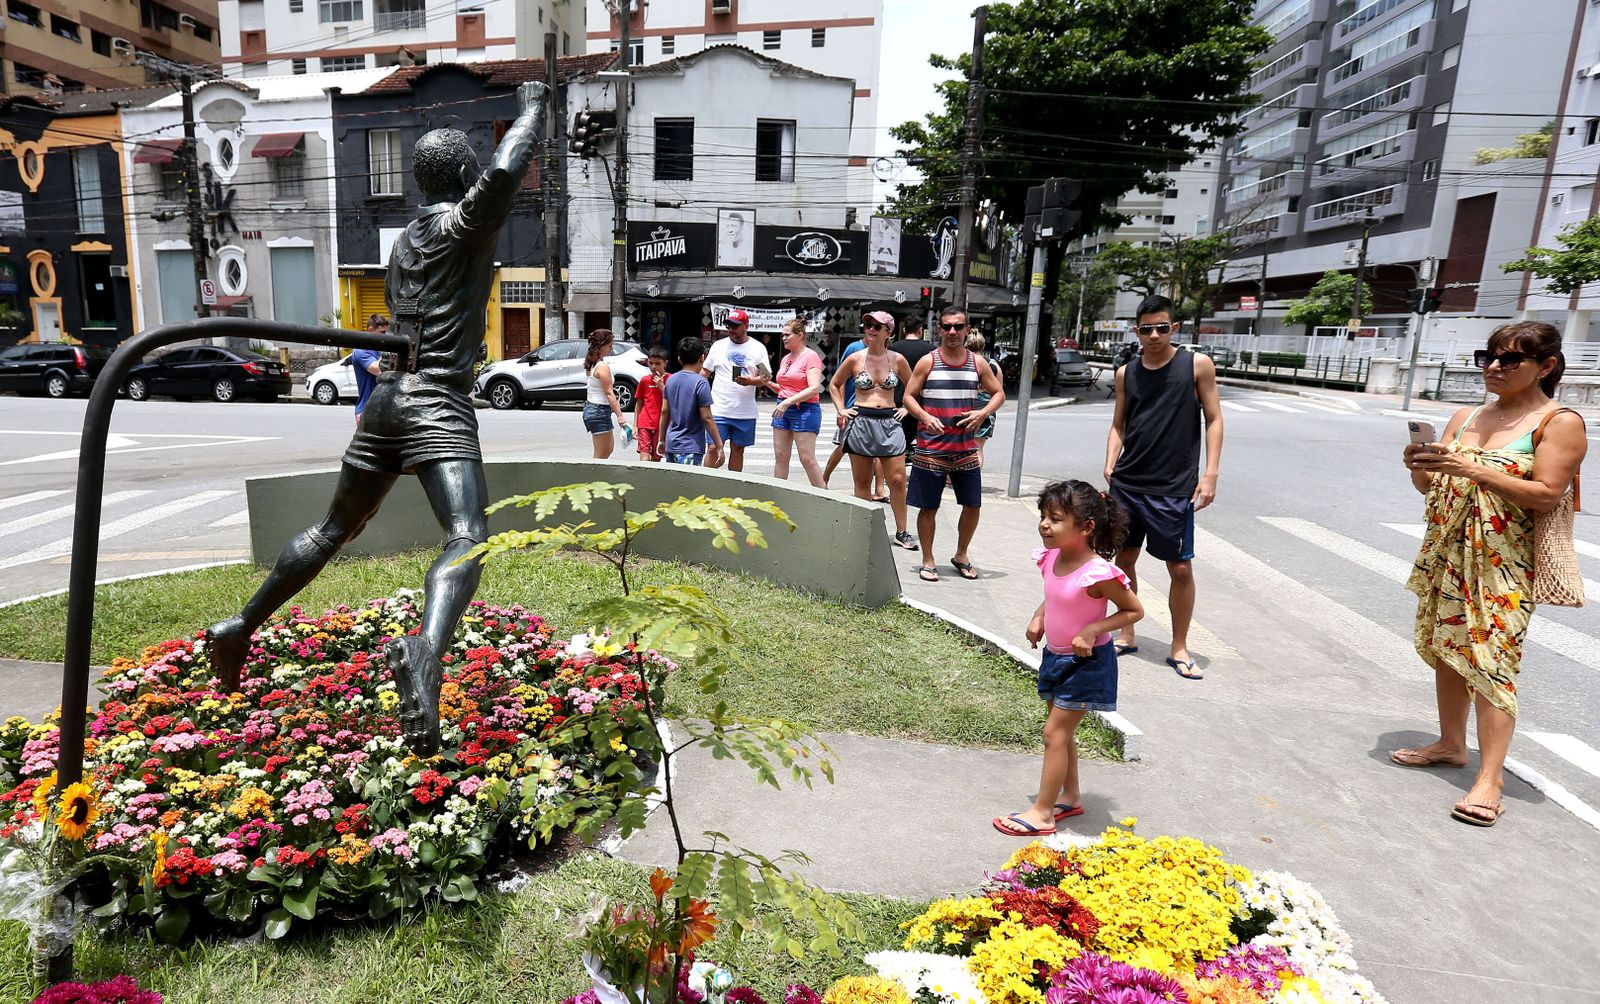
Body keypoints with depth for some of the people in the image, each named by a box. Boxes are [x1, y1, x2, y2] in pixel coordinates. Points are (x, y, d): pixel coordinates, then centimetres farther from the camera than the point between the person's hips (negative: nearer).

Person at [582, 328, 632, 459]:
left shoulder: (592, 364, 11)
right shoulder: (603, 366, -17)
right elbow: (609, 393, -20)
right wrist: (619, 415, -20)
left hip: (590, 408, 10)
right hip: (599, 411, -10)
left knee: (609, 447, 20)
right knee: (601, 454, -2)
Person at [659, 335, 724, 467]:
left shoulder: (671, 380, 6)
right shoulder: (700, 383, -12)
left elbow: (664, 411, 10)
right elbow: (706, 418, -14)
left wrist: (662, 439, 20)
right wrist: (719, 446, -9)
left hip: (671, 443, 7)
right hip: (690, 447, -7)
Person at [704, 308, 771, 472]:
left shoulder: (758, 348, 2)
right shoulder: (718, 345, 7)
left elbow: (766, 378, -1)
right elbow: (705, 372, 12)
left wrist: (750, 381, -21)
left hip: (745, 412, 0)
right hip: (718, 409, 0)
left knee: (738, 450, 9)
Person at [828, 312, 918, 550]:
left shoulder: (897, 360, 2)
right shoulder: (855, 359, 1)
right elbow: (834, 384, 14)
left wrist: (906, 408, 6)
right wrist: (841, 409, 6)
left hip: (890, 423, 0)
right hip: (861, 422, 0)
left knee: (897, 479, -3)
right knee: (862, 482, 7)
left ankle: (901, 532, 8)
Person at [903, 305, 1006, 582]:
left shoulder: (977, 362, 5)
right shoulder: (928, 362, -2)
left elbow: (999, 393, 11)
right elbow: (909, 396, -1)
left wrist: (983, 413, -8)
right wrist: (925, 417, -20)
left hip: (966, 447, 3)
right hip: (931, 447, -3)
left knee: (972, 505, 7)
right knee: (928, 507, 4)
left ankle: (961, 556, 28)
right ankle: (928, 561, 18)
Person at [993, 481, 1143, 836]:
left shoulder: (1097, 573, -27)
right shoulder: (1051, 558, -5)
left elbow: (1134, 610, -16)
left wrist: (1091, 630, -25)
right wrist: (1039, 616, -2)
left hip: (1086, 662, -8)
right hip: (1055, 656, 8)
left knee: (1055, 732, -2)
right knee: (1062, 731, 19)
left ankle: (1042, 812, 10)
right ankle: (1071, 796, 37)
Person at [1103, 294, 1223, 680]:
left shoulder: (1197, 365, -2)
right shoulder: (1126, 372, 7)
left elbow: (1213, 419, 0)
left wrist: (1210, 474, -7)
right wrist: (1110, 464, -2)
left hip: (1174, 488, -3)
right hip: (1126, 485, 4)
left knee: (1181, 568, 2)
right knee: (1124, 558, 11)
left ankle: (1179, 648, 18)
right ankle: (1126, 636, 27)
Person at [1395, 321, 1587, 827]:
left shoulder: (1560, 422, -4)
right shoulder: (1465, 417, 11)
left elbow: (1546, 493, -15)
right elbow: (1431, 485, 13)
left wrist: (1470, 469, -23)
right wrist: (1420, 465, -9)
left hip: (1504, 562, -6)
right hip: (1447, 553, 6)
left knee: (1491, 660, -9)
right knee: (1446, 649, 12)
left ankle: (1489, 779, -5)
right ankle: (1451, 744, 28)